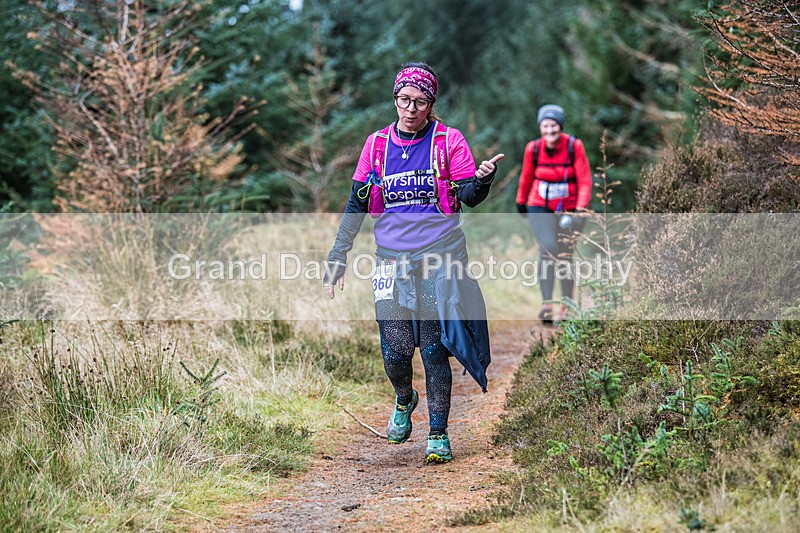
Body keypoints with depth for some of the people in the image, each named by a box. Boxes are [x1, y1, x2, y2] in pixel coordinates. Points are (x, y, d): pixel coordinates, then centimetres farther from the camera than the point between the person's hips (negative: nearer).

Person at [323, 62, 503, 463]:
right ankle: (404, 401, 31)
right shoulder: (377, 144, 7)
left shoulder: (448, 141, 0)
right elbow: (357, 203, 11)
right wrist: (338, 256, 7)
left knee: (434, 347, -5)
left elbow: (468, 197, -4)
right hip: (392, 259, 2)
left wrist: (483, 180, -27)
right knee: (395, 349, -2)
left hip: (439, 256, -2)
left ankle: (438, 434, 7)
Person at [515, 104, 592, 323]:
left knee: (565, 256, 4)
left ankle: (566, 307, 21)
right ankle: (546, 304, -24)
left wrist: (581, 209, -23)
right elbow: (526, 177, 9)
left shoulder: (574, 146, -13)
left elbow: (585, 181, -12)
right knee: (548, 248, -22)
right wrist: (521, 201, 22)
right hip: (540, 208, 0)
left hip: (568, 210, 0)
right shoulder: (533, 148, -8)